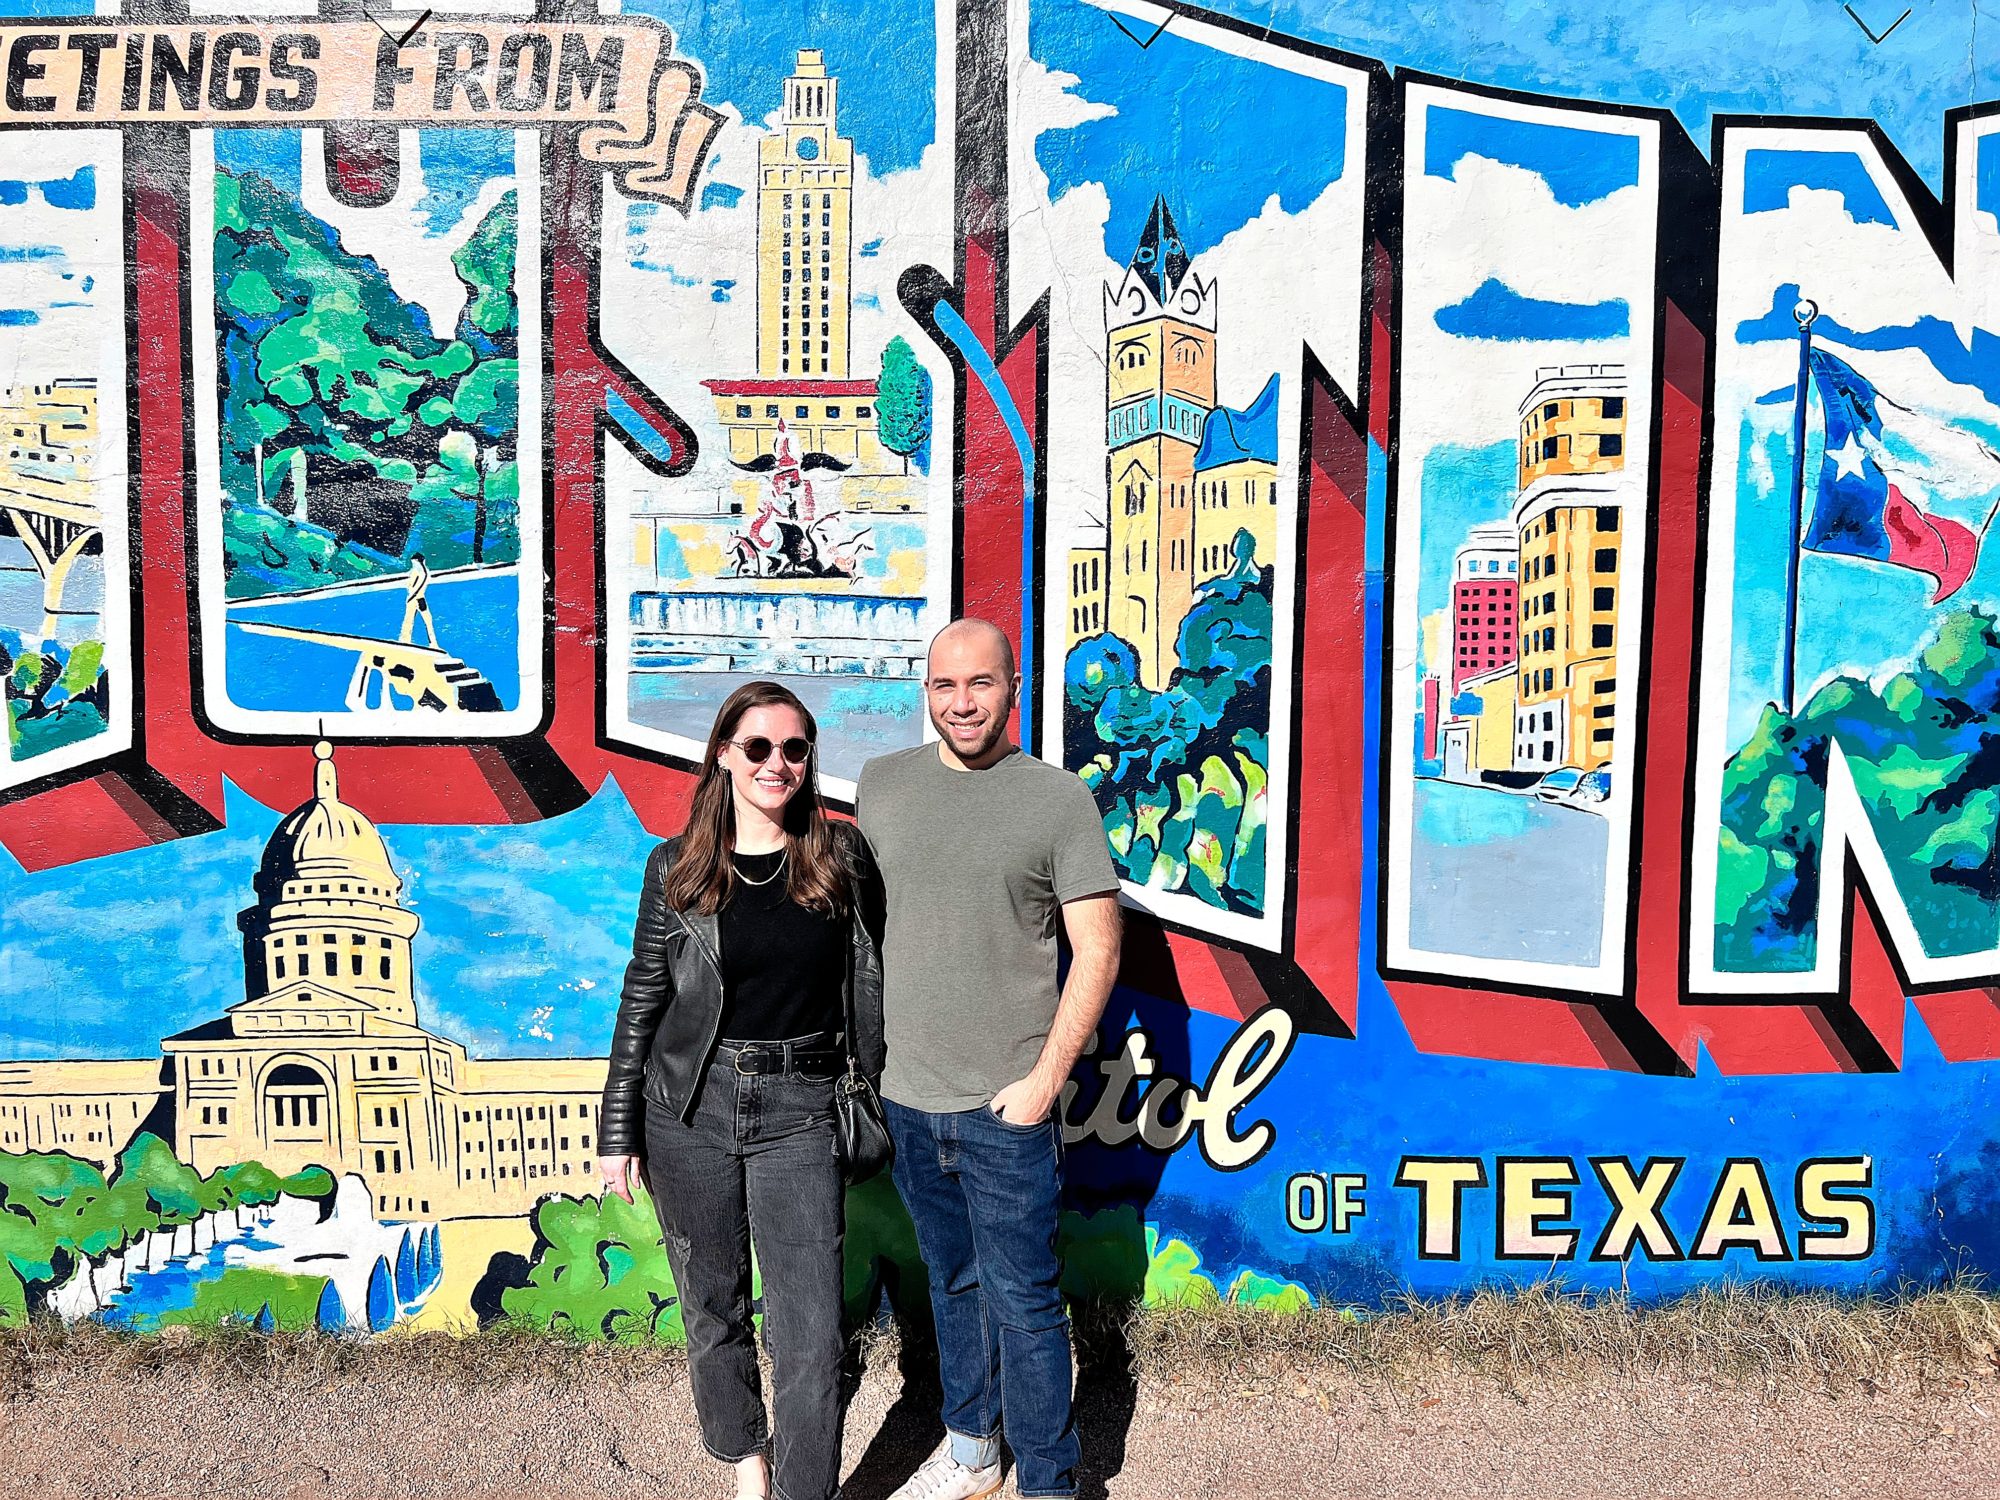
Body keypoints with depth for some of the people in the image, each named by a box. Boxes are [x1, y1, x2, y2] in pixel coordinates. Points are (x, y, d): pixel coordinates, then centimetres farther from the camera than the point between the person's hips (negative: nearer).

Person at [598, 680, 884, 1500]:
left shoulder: (840, 854, 0)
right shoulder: (676, 866, -1)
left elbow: (865, 979, 7)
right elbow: (643, 998, 4)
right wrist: (617, 1131, 4)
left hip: (800, 1114, -1)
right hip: (689, 1110, 1)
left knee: (810, 1332, -2)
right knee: (712, 1307, 16)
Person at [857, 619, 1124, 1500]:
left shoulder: (1059, 798, -8)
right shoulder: (881, 783, 5)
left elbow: (1097, 950, -8)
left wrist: (1045, 1079, -12)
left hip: (1005, 1105, -4)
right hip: (906, 1097, 5)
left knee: (1022, 1301, 3)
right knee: (952, 1283, 20)